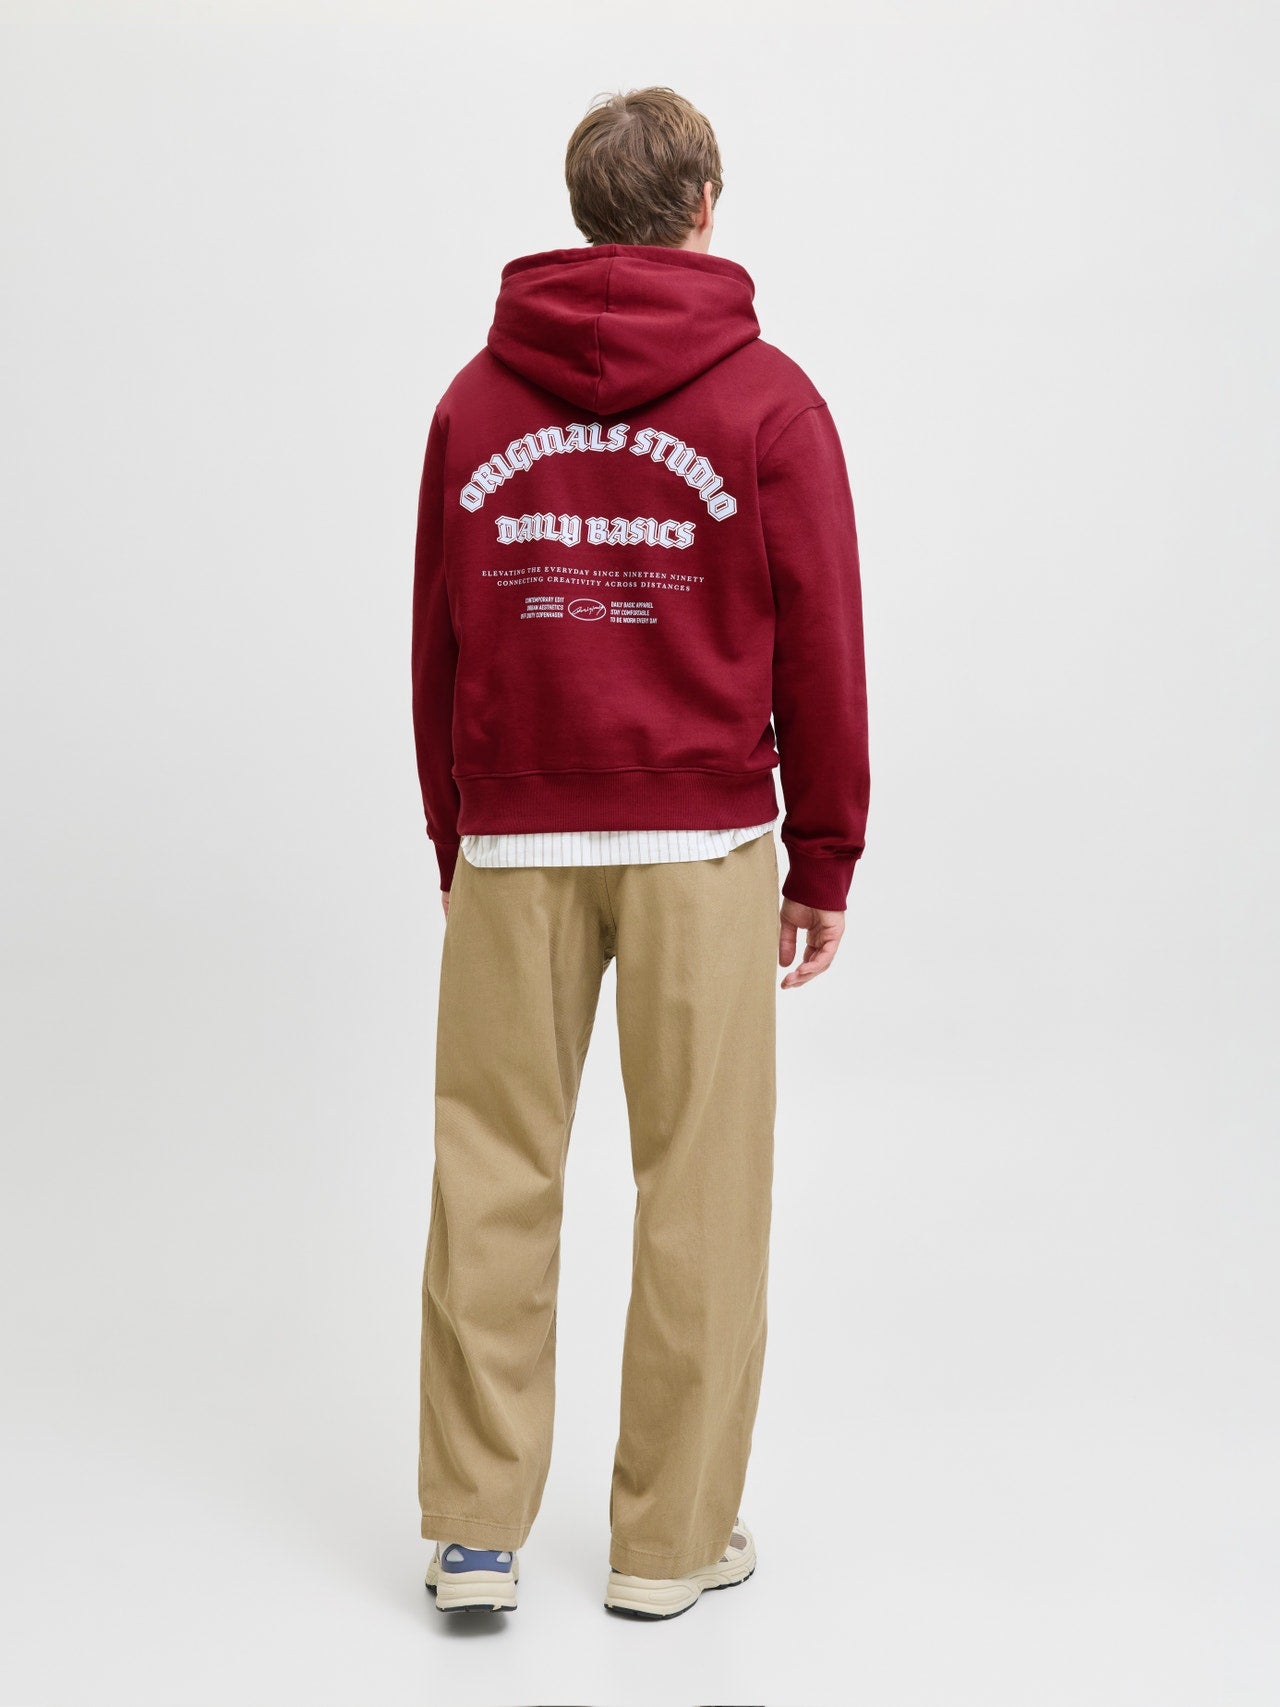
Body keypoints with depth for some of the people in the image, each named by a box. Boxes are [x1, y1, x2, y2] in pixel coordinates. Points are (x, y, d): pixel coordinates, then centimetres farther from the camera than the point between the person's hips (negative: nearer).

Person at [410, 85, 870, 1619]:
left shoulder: (476, 399, 6)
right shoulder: (766, 400, -2)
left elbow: (434, 644, 7)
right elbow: (820, 652, -2)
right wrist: (824, 865, 6)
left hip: (512, 847, 3)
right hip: (701, 846, -2)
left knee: (491, 1179, 9)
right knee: (697, 1193, 6)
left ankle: (474, 1531, 14)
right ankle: (672, 1538, 15)